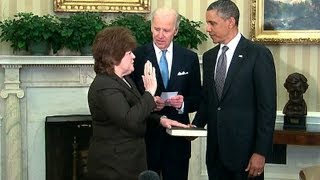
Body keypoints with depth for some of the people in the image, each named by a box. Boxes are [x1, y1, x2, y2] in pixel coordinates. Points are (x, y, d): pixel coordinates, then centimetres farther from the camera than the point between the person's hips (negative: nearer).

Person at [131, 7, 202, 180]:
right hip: (146, 135, -2)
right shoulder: (136, 56, -3)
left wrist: (183, 103, -12)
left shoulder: (190, 58, 4)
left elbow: (197, 98, 8)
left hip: (177, 137, 2)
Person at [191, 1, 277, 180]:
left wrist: (261, 152, -14)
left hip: (245, 149, -5)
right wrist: (196, 125, -1)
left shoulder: (258, 54, -9)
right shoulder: (209, 56, 11)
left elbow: (267, 106, -11)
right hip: (215, 150, 5)